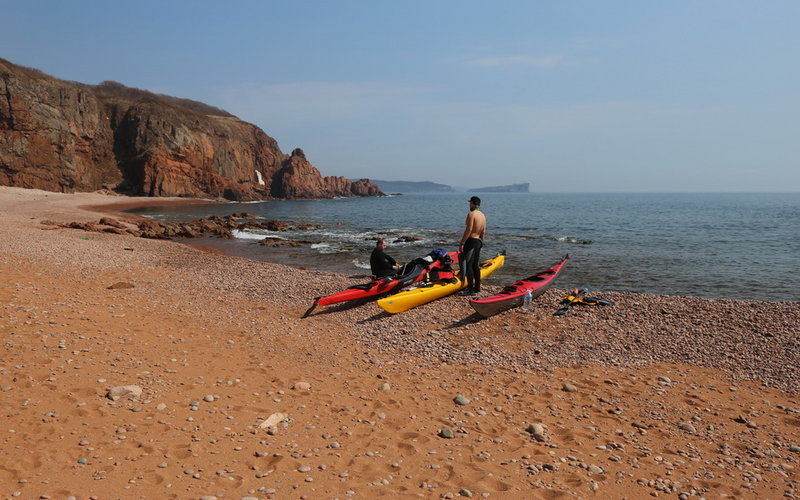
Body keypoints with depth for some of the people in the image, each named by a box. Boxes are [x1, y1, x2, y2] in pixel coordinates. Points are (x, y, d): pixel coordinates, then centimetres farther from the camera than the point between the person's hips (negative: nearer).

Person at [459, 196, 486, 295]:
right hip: (479, 242, 9)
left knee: (468, 265, -6)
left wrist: (462, 243, -18)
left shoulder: (471, 214, -14)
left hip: (471, 241, -9)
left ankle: (470, 289, -6)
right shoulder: (483, 215, 11)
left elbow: (468, 230, -20)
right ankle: (477, 287, 21)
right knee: (476, 265, 15)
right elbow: (483, 232, 14)